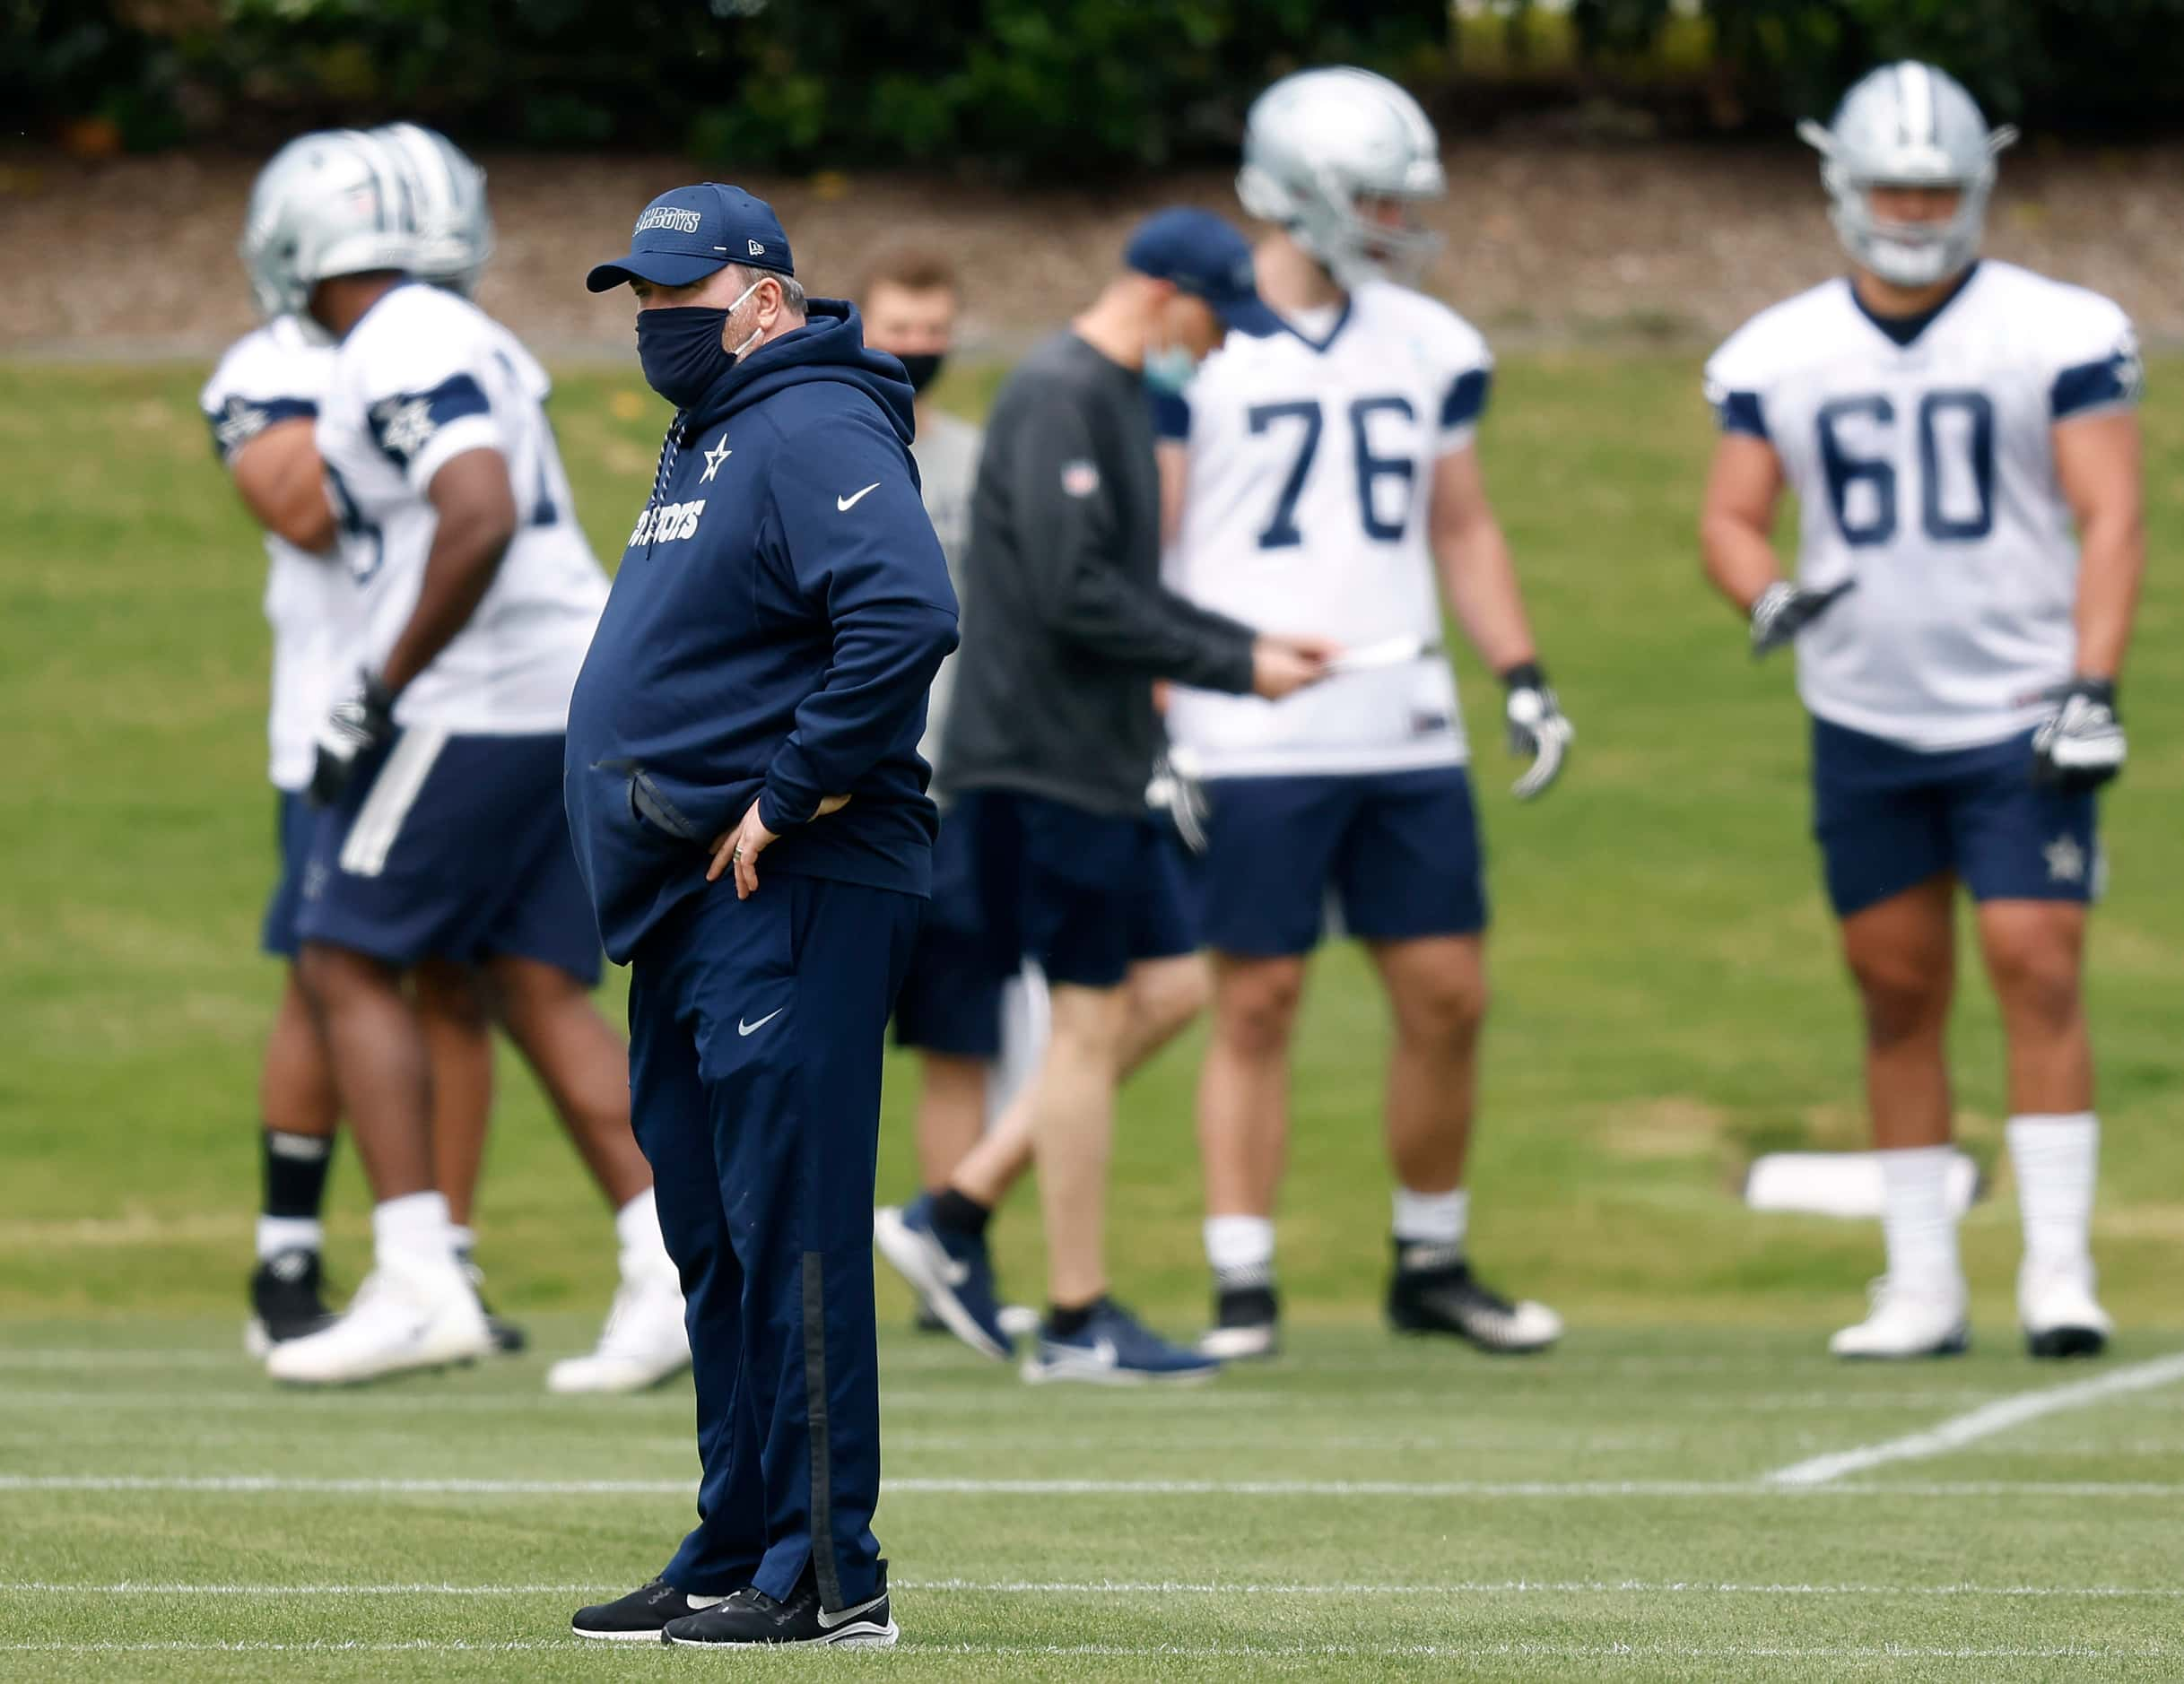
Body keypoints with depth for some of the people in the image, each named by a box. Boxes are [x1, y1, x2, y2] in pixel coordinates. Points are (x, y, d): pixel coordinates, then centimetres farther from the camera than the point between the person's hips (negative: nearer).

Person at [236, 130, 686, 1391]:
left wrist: (380, 690, -19)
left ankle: (420, 1284, -8)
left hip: (478, 705, -9)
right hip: (572, 695, 9)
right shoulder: (462, 340, 17)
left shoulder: (398, 357, -13)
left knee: (350, 966, -3)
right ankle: (671, 1273, 1)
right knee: (543, 991, 8)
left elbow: (481, 519, -26)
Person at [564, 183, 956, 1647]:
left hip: (792, 901, -11)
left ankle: (827, 1577, -9)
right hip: (694, 907, 11)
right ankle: (733, 1564, 21)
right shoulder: (705, 439, 20)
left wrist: (781, 800, -22)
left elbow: (906, 618, -28)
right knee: (716, 1246, 14)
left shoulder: (815, 431, -13)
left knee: (793, 1238, -10)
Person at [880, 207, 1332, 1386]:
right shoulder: (1058, 400, -16)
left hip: (1100, 755, 10)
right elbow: (1079, 598, -22)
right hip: (1044, 754, -10)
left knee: (1151, 1000, 11)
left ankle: (955, 1217, 15)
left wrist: (1254, 645, 10)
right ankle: (1078, 1321, 3)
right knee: (1094, 1020, -4)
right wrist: (1235, 666, -16)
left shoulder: (1121, 399, 16)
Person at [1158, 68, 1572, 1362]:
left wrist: (1525, 677, 7)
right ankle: (1244, 1289, 3)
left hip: (1408, 736, 5)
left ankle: (1433, 1265, 18)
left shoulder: (1429, 345, 10)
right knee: (1258, 1006, -2)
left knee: (1449, 998, 4)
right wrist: (1145, 734, -11)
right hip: (1252, 751, -5)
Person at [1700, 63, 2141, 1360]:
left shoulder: (2058, 333, -5)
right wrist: (1768, 597, -16)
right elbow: (1732, 517, 7)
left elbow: (2110, 518, -7)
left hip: (2018, 719, -3)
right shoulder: (1780, 355, 4)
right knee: (1898, 994, 5)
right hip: (1863, 728, 3)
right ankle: (1924, 1285, 11)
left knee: (2038, 968, -11)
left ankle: (2060, 1267, -7)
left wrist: (2092, 689, -16)